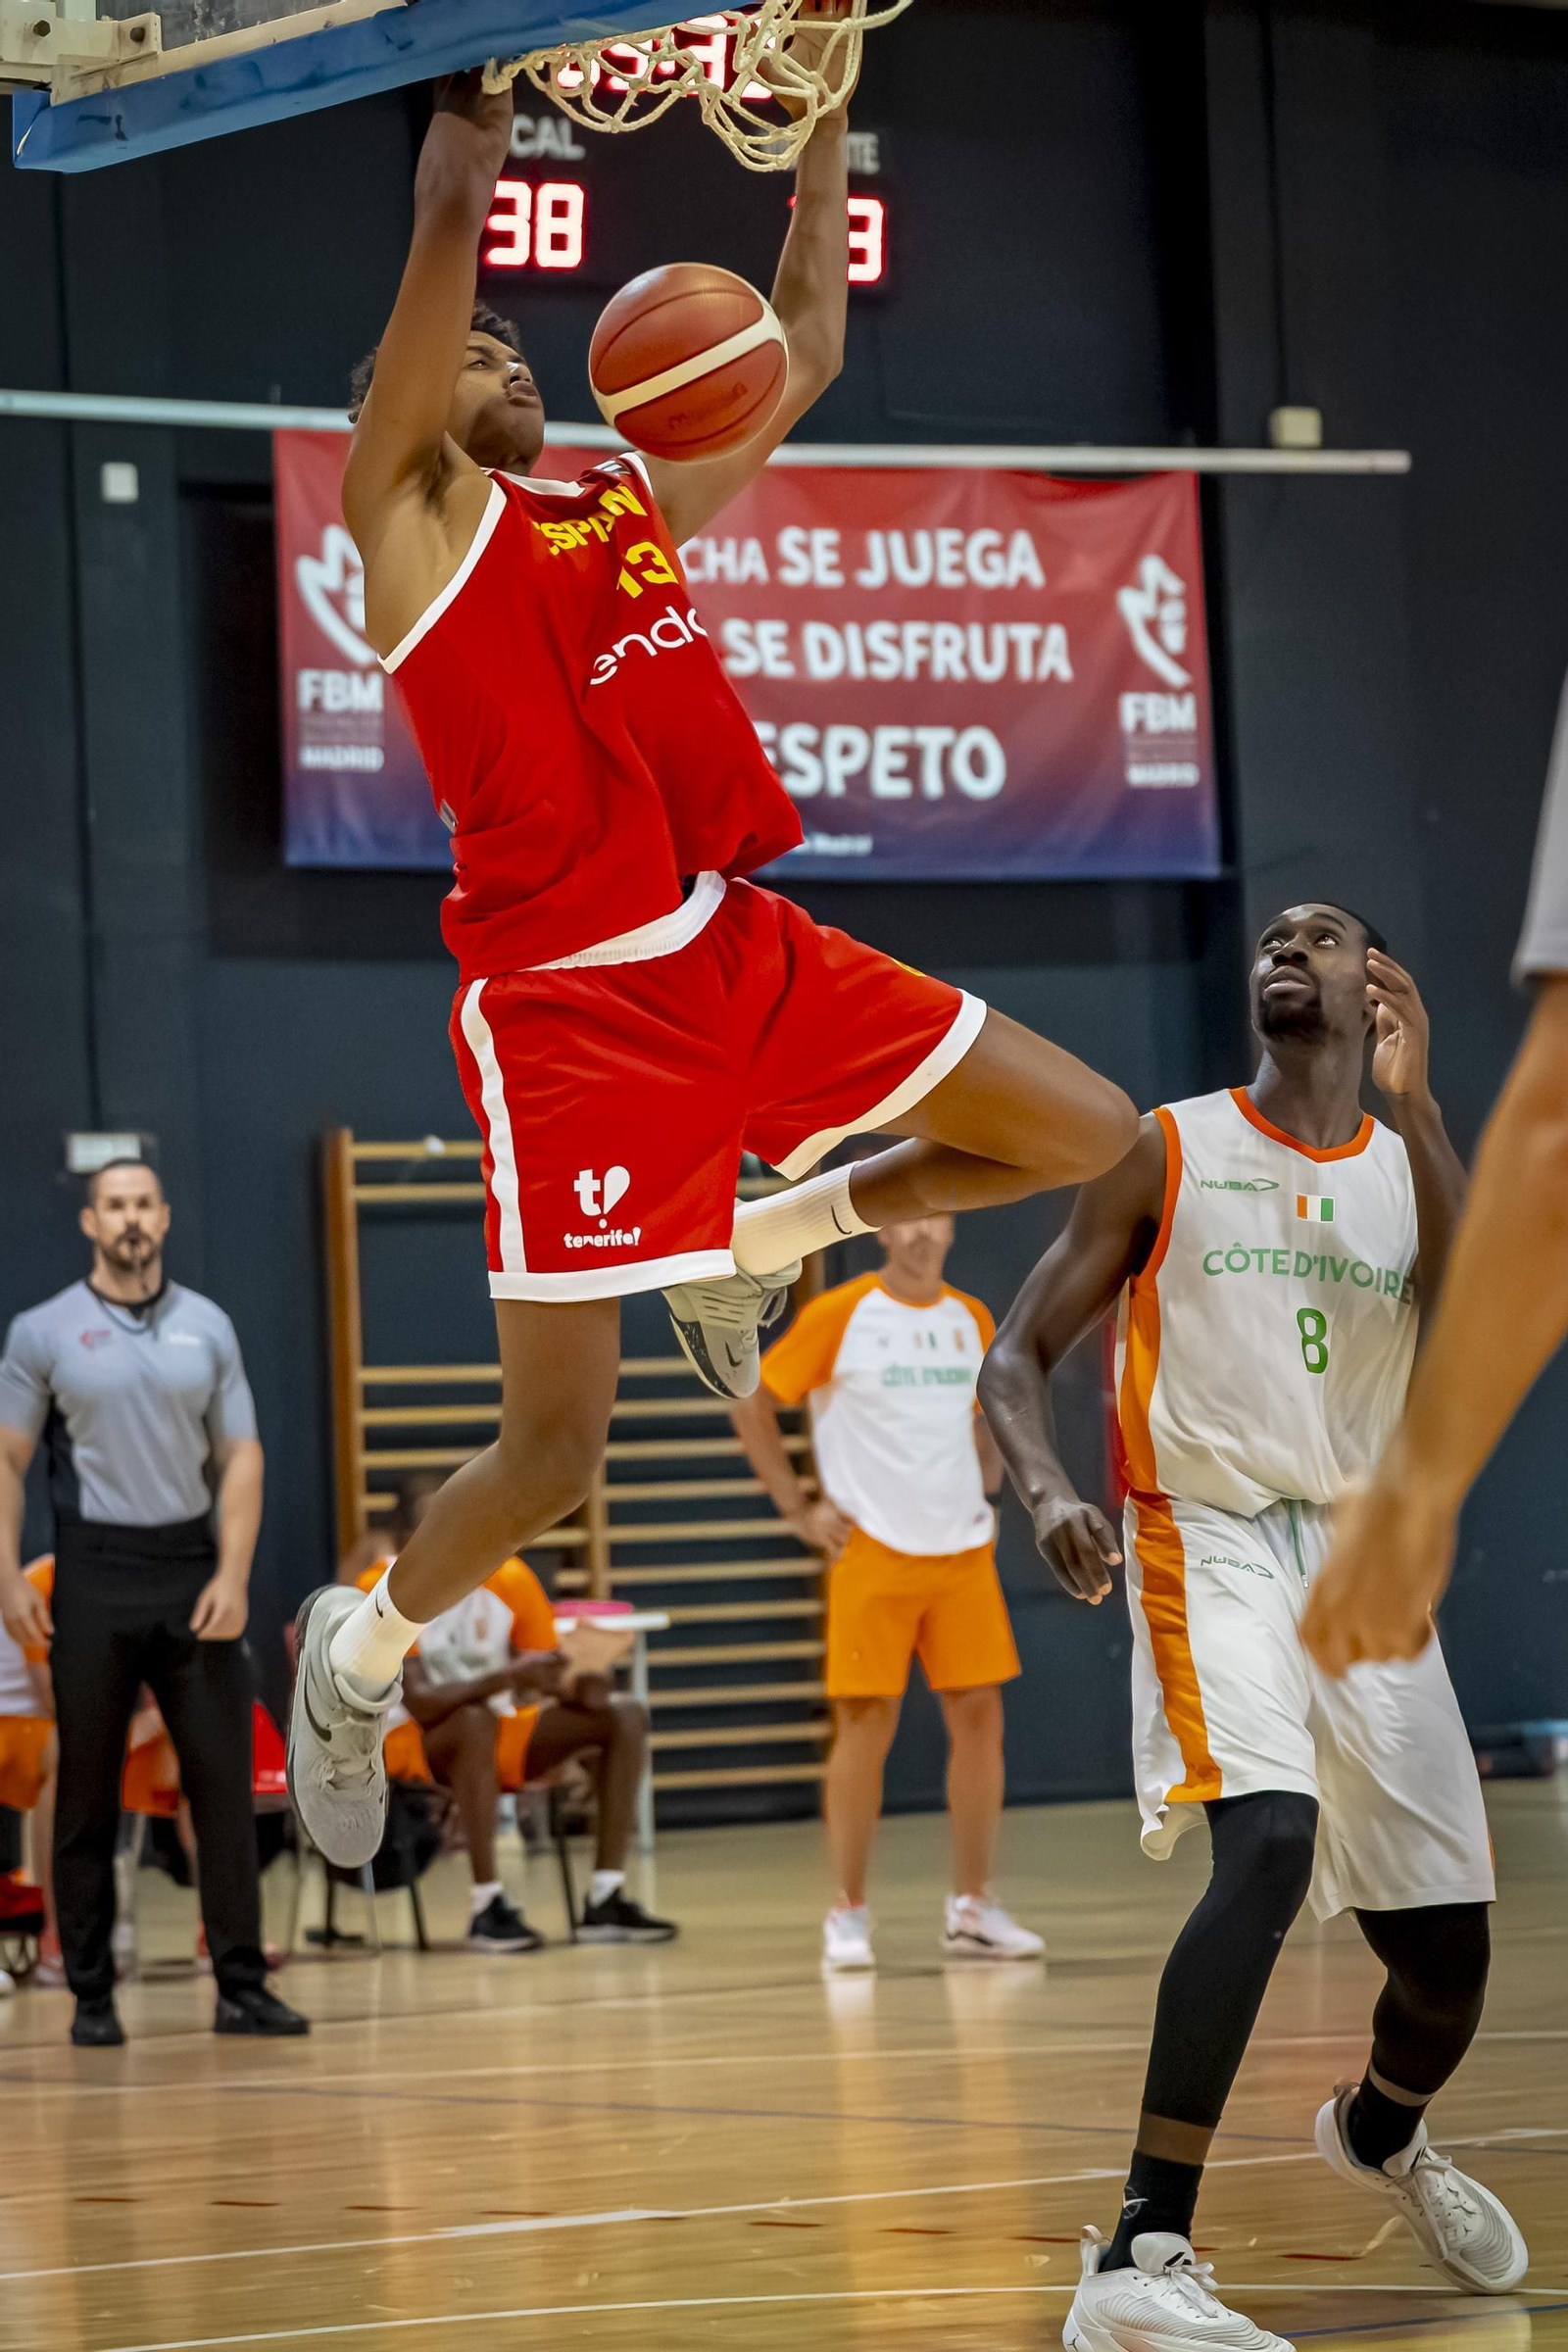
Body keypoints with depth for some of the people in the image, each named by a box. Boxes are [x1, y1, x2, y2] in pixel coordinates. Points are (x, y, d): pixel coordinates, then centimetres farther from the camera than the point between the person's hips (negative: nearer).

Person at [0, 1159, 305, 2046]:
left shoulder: (208, 1326, 8)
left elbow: (240, 1456, 6)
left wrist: (232, 1575, -5)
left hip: (192, 1572, 2)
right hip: (93, 1579, -2)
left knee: (225, 1780, -2)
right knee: (88, 1797, 2)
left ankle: (242, 1985, 2)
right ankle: (93, 1995, 9)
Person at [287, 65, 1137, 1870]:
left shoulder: (638, 497, 18)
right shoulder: (411, 507, -2)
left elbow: (802, 351, 23)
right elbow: (451, 226, -12)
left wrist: (823, 122, 22)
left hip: (740, 942, 7)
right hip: (568, 1002, -7)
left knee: (1090, 1140, 4)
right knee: (554, 1453, -8)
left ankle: (750, 1244, 21)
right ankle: (355, 1655, 22)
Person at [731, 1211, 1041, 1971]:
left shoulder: (972, 1321, 9)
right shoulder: (840, 1315, -6)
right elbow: (752, 1403, -2)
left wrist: (986, 1480, 10)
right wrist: (799, 1509, -5)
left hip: (963, 1549, 5)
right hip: (874, 1552, -4)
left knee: (979, 1716, 2)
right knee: (866, 1725, -3)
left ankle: (973, 1908, 11)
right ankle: (848, 1915, 4)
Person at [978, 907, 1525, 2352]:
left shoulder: (1413, 1164, 9)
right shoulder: (1169, 1155, 3)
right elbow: (1018, 1355, 3)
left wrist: (1412, 1106, -16)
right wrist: (1048, 1489, -18)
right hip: (1211, 1544, -4)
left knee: (1447, 1956, 8)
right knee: (1272, 1843, -32)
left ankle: (1381, 2133, 46)